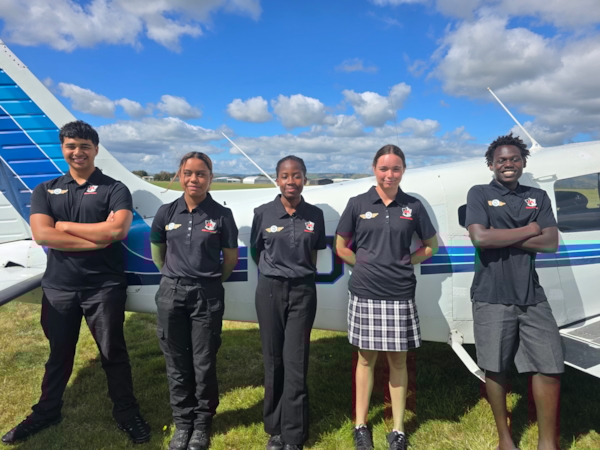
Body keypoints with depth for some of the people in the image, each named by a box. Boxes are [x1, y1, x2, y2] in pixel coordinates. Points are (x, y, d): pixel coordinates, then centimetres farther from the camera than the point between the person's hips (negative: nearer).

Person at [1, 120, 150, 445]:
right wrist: (97, 239, -15)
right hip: (58, 287, 3)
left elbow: (118, 229, -19)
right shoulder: (45, 191, 7)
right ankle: (46, 412, 40)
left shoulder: (114, 189, -2)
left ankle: (126, 413, 25)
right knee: (59, 353, 20)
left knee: (113, 352, 8)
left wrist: (65, 226, -10)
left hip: (104, 287, -3)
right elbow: (42, 235, -9)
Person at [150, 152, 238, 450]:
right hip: (171, 293, 2)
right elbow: (157, 252, 14)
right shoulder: (167, 212, 1)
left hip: (208, 296, -2)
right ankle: (182, 422, 30)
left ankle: (202, 424, 27)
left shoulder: (221, 215, -6)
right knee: (177, 363, 12)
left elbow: (231, 257, 3)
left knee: (204, 364, 7)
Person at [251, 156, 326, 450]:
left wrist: (301, 274, 8)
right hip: (270, 290, 0)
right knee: (273, 360, 9)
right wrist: (274, 275, 10)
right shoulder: (263, 213, -3)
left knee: (296, 362, 2)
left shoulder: (314, 215, 0)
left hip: (303, 291, 0)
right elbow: (256, 252, 8)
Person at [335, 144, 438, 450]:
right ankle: (360, 425, 25)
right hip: (365, 294, -1)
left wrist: (404, 262, 1)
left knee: (398, 359, 10)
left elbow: (431, 246, 13)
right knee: (366, 358, 10)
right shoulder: (358, 204, 1)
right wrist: (366, 266, 0)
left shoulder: (413, 207, 4)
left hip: (400, 295, 1)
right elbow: (341, 247, 7)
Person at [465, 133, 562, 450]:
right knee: (495, 369, 8)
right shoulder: (479, 194, 0)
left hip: (531, 296, 4)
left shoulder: (538, 197, 11)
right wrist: (527, 231, -7)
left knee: (550, 367, 6)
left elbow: (551, 243, -2)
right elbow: (480, 238, -16)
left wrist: (502, 238, -11)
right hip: (492, 297, -3)